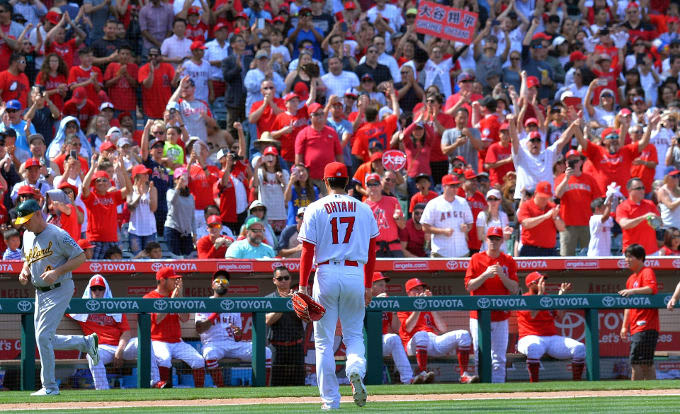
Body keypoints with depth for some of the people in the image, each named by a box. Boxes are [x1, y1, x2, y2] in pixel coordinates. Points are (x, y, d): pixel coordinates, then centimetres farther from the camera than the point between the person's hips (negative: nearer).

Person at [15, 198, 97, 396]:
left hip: (59, 290, -9)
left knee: (43, 337, -13)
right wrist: (25, 271, 3)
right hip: (40, 292, 9)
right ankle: (87, 342, 29)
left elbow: (80, 257, -13)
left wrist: (57, 272, -23)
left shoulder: (57, 235, -15)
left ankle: (49, 387, -4)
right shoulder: (28, 236, 9)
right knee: (45, 340, 10)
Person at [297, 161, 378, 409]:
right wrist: (368, 286, 15)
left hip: (326, 274, -2)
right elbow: (371, 251, 8)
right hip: (355, 275, 2)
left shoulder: (315, 209, -1)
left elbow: (308, 250, -5)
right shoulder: (364, 210, 6)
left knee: (324, 340, 6)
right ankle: (356, 370, -18)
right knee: (354, 334, 13)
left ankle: (330, 398, 4)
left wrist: (303, 285, -2)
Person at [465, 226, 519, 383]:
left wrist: (502, 275, -14)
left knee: (499, 359, 0)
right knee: (481, 357, -4)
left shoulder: (508, 261, 8)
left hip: (500, 317, 1)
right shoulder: (476, 259, 4)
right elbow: (469, 286, -3)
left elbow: (514, 289, 1)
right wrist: (486, 274, -17)